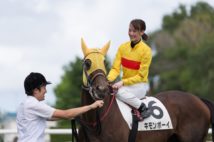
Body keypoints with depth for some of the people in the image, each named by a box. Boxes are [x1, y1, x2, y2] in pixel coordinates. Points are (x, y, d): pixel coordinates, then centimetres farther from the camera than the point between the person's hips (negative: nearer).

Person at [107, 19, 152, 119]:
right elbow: (115, 68, -1)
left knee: (120, 92, -34)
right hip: (124, 84, 5)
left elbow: (141, 76, -13)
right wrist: (109, 79, -22)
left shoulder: (146, 50, -13)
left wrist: (122, 82, -25)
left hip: (140, 85, -5)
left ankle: (143, 108, -16)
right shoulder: (122, 47, 3)